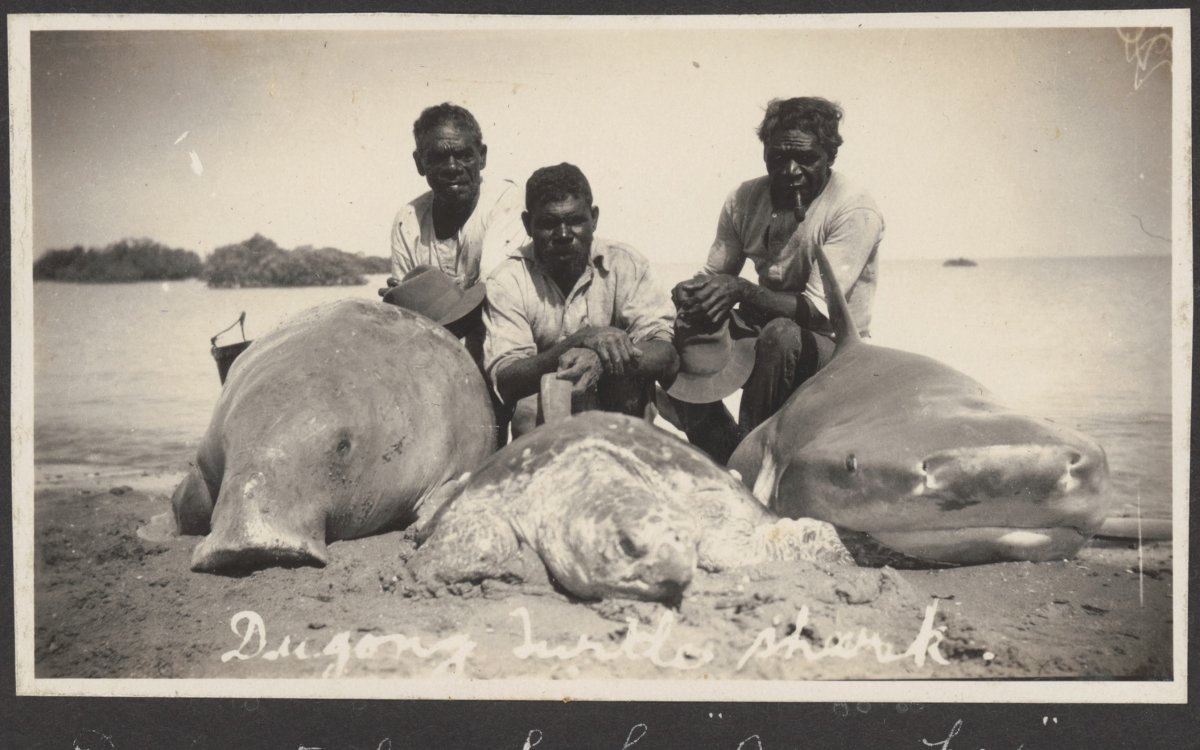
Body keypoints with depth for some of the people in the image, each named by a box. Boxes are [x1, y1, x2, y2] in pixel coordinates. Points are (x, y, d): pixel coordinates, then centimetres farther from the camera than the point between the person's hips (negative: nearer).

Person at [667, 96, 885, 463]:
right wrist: (693, 295, -23)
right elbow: (714, 276, 3)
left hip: (834, 345, -6)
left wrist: (741, 290, -36)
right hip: (762, 328, 6)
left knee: (780, 335, -37)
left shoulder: (856, 212, -20)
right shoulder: (745, 199, -2)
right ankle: (729, 461, 1)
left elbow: (819, 312, -25)